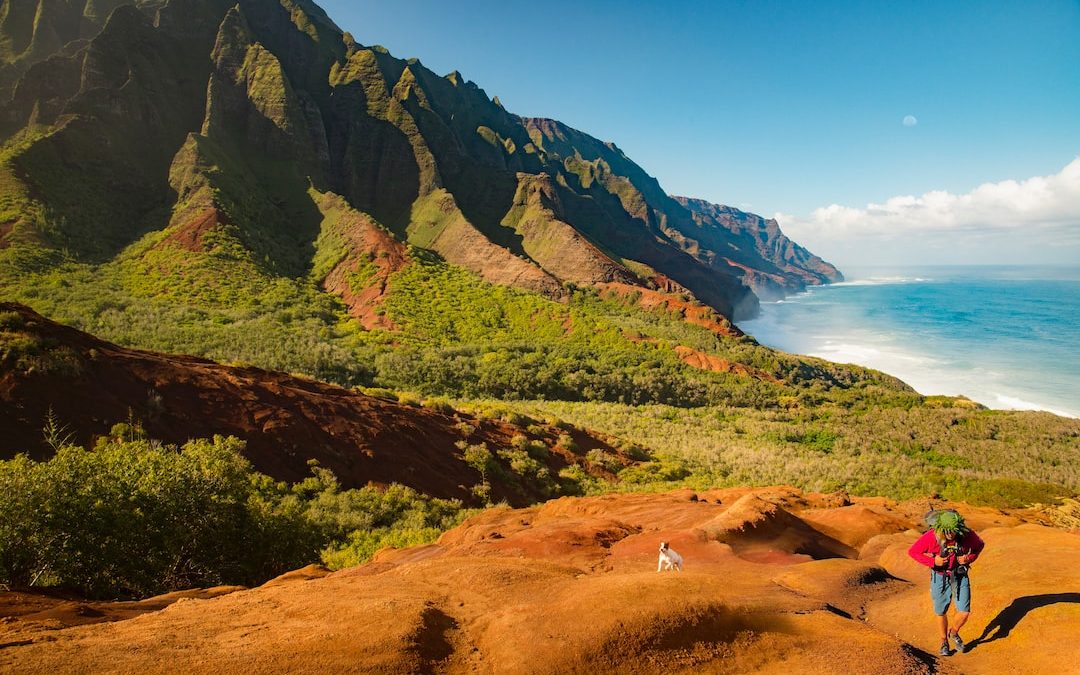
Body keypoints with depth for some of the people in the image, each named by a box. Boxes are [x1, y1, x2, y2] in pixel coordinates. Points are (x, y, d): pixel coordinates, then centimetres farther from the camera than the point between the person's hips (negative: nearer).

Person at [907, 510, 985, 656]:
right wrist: (932, 561, -26)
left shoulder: (967, 534, -21)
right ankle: (944, 641, 36)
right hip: (940, 576, -1)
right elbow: (912, 552, -15)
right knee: (941, 612, 11)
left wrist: (970, 558, -15)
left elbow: (980, 545, 2)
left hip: (960, 575, 1)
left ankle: (954, 633, 31)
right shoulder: (931, 537, -27)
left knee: (965, 611, -2)